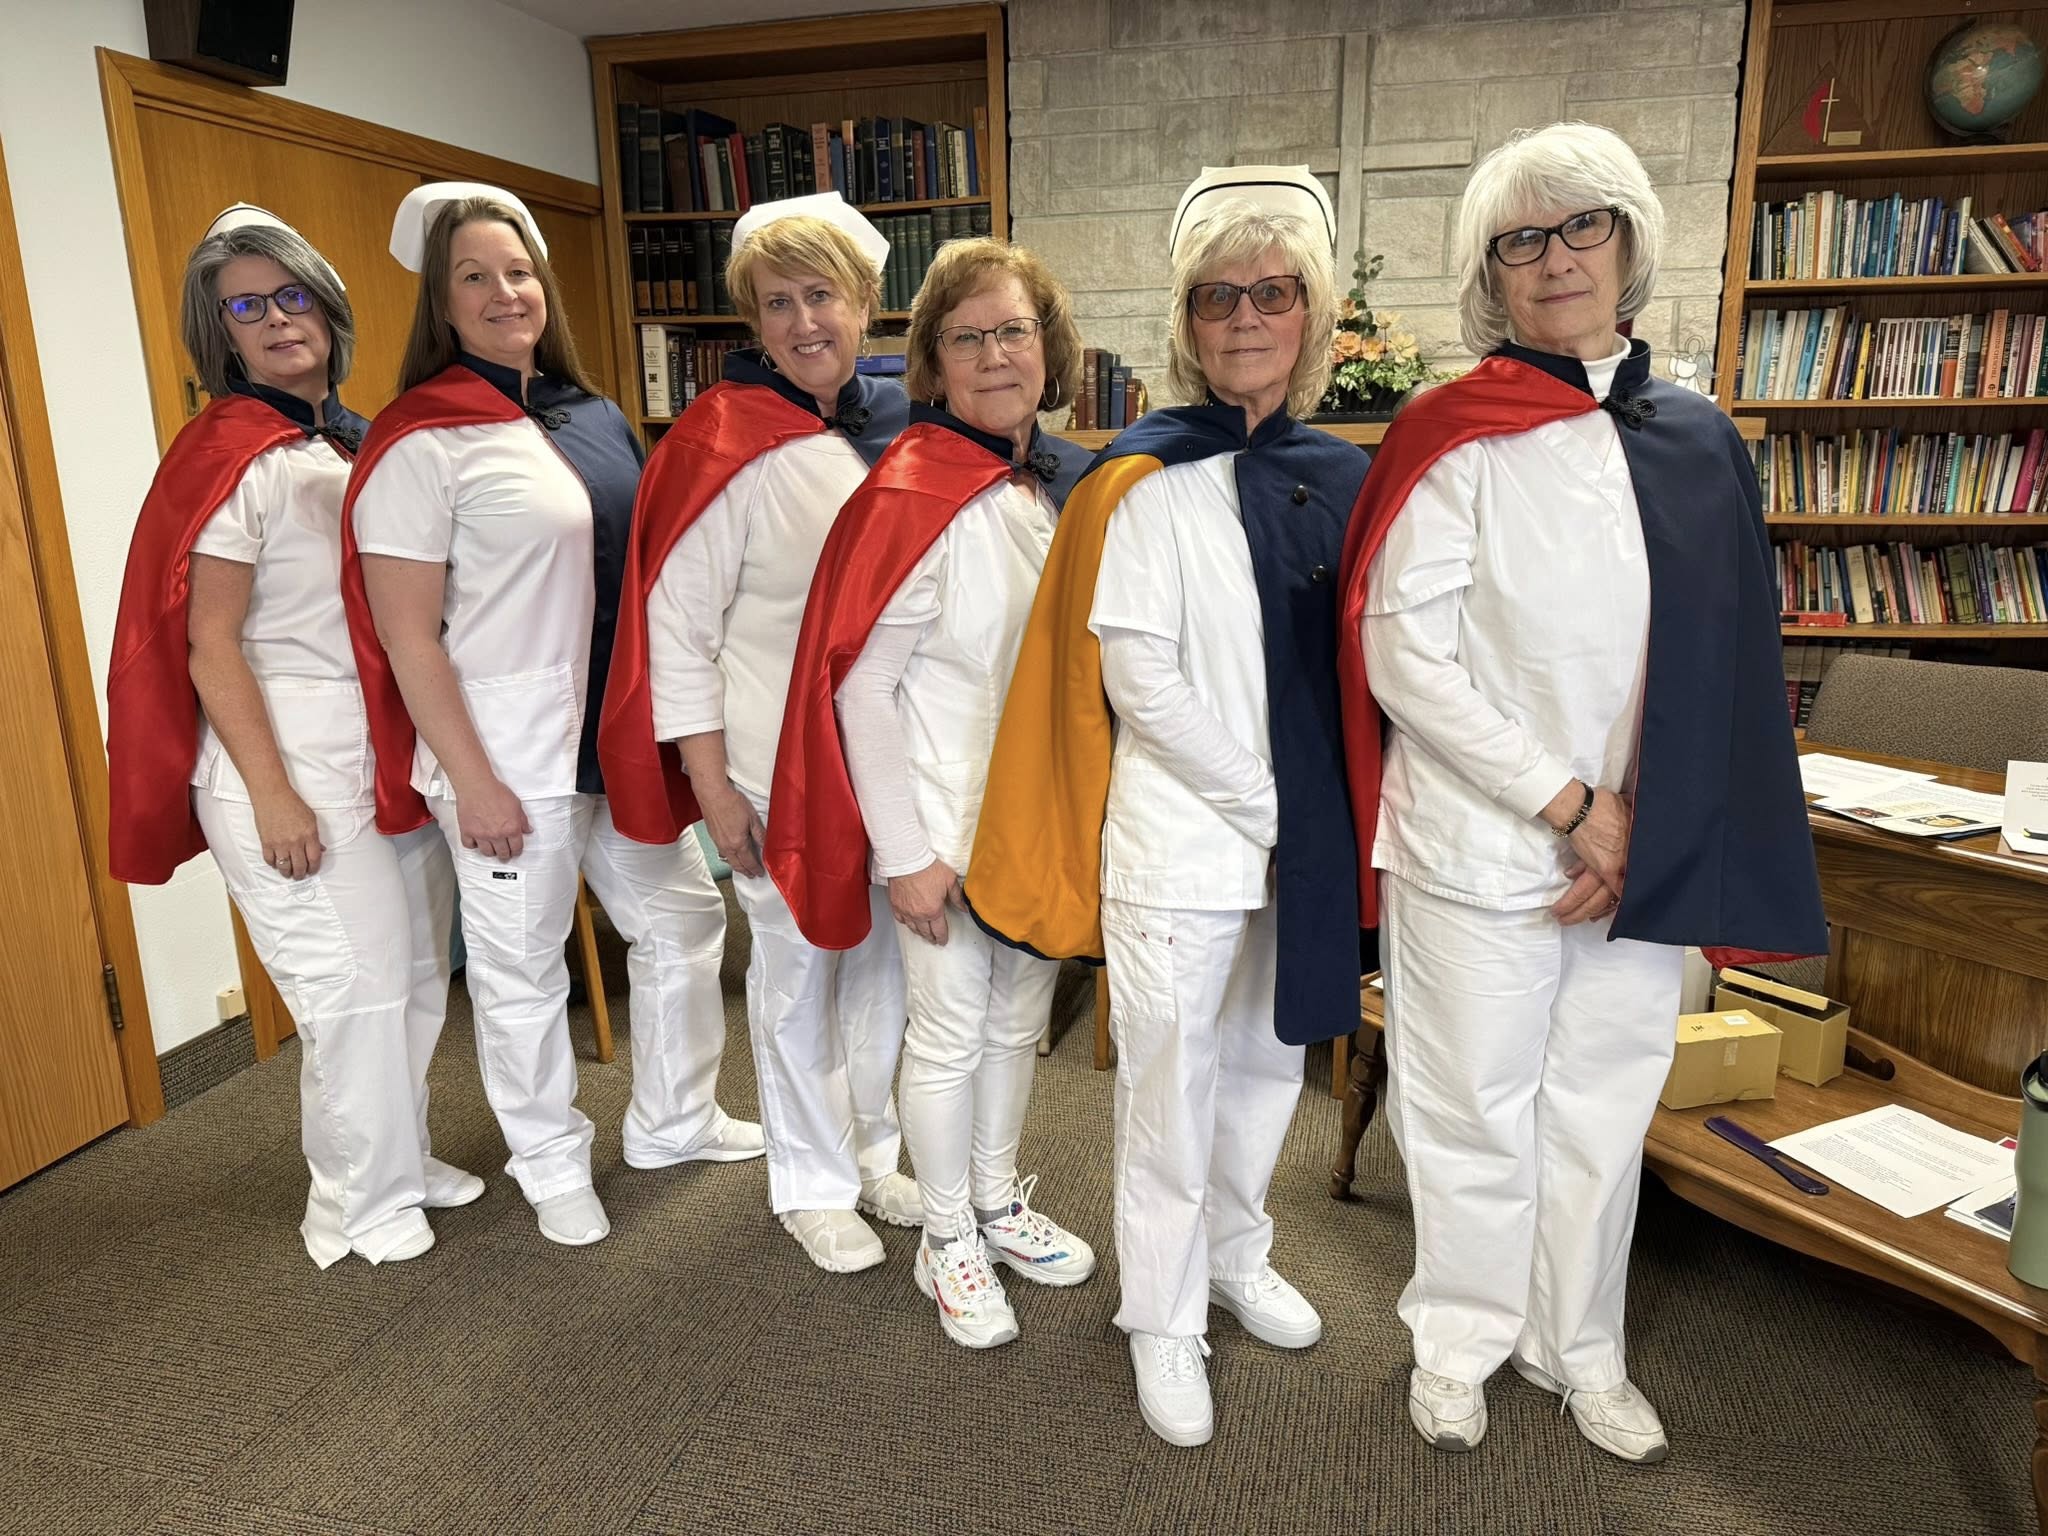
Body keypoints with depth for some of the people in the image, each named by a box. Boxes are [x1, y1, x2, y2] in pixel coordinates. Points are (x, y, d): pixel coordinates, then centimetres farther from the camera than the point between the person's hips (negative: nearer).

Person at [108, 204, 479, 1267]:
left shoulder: (354, 445, 11)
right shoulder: (235, 455, -10)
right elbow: (209, 649, -13)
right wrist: (271, 795, -17)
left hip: (391, 753, 7)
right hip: (296, 767, -7)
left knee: (417, 974, 13)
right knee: (353, 988, -1)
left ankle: (401, 1159, 33)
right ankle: (361, 1205, 19)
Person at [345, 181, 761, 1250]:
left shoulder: (593, 417, 8)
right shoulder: (422, 442, -12)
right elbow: (406, 631, -14)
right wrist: (471, 779, -16)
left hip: (621, 731, 7)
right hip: (510, 750, -7)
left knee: (681, 917, 16)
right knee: (521, 964, 8)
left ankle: (671, 1121, 37)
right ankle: (551, 1165, 30)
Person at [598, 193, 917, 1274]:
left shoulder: (897, 428, 5)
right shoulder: (725, 445, -12)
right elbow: (677, 624, -11)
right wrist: (711, 783, -13)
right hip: (780, 766, -5)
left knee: (883, 961, 16)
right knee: (797, 972, 9)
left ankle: (874, 1152, 37)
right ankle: (812, 1183, 29)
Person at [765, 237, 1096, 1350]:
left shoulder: (1069, 483, 4)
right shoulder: (911, 496, -16)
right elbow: (860, 681, -16)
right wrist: (905, 849, -16)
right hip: (948, 819, -6)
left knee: (1020, 1019, 19)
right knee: (951, 1030, 9)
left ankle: (999, 1203, 40)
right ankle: (946, 1241, 30)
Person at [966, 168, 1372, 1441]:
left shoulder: (1343, 477, 7)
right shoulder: (1147, 482, -9)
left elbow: (1353, 659, 11)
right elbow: (1137, 676, -14)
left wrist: (1331, 809, 1)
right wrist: (1259, 800, -13)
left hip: (1304, 837, 5)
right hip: (1181, 838, -5)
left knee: (1270, 1059, 19)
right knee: (1172, 1081, 6)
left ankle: (1237, 1256, 43)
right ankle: (1164, 1322, 27)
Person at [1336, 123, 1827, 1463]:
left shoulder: (1699, 443, 7)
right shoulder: (1455, 441, -7)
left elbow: (1726, 672, 8)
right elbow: (1402, 658, -13)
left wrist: (1648, 828, -3)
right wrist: (1568, 805, -13)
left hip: (1645, 854, 4)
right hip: (1478, 842, -4)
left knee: (1607, 1104, 15)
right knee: (1476, 1105, 8)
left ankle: (1580, 1346, 35)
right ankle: (1462, 1338, 31)